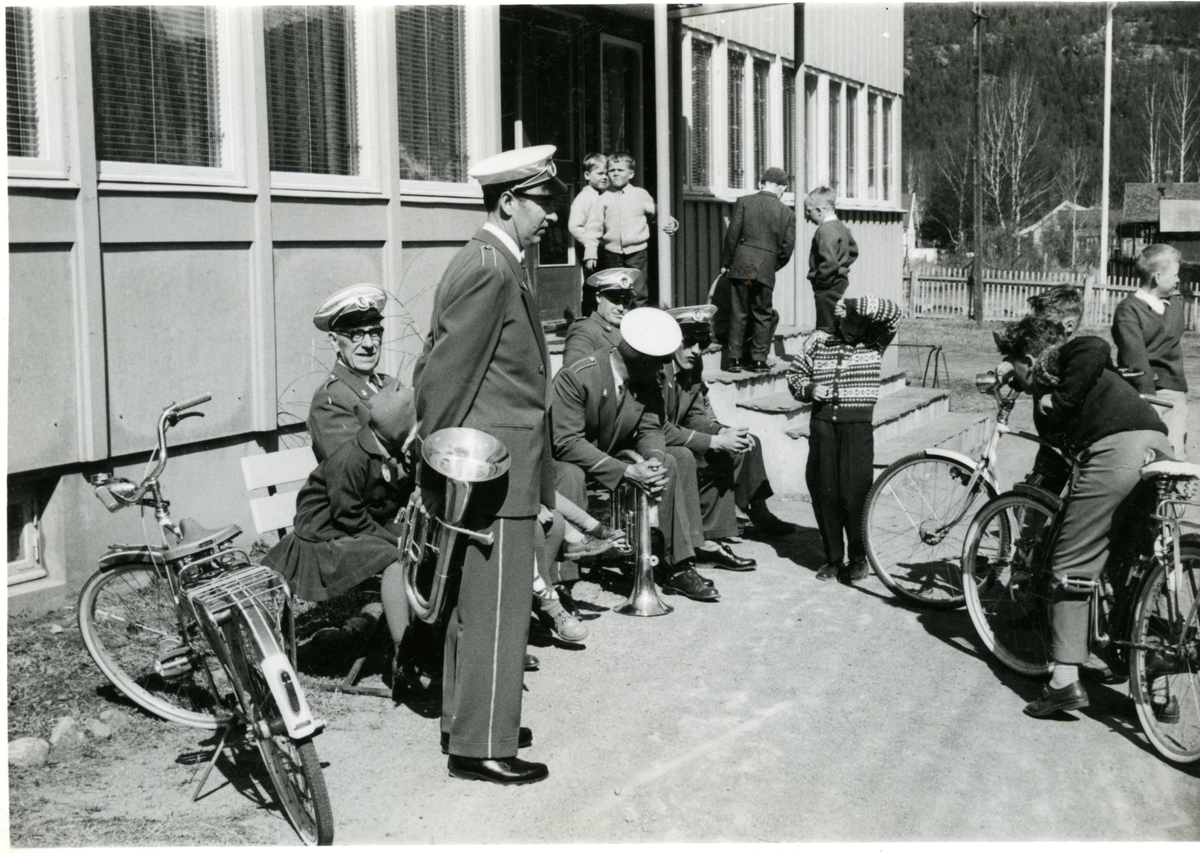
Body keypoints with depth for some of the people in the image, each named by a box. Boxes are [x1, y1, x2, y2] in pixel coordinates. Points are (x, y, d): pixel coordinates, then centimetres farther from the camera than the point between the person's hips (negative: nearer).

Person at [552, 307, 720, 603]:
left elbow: (650, 428, 0)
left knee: (672, 464, -7)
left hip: (612, 456, 7)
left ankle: (679, 567, -3)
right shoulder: (575, 377, -27)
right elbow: (567, 443, -30)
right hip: (563, 459, -7)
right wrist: (625, 471, -36)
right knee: (571, 476, -39)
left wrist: (654, 458, -26)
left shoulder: (647, 382, -4)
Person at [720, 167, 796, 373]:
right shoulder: (787, 213, 3)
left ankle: (733, 358, 4)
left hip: (741, 265, 0)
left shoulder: (743, 202, 0)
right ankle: (759, 359, 12)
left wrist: (726, 262, 5)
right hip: (766, 269, 0)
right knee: (762, 315, 11)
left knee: (738, 313, 5)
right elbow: (787, 247, 3)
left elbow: (732, 234, -3)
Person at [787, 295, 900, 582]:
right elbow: (795, 374, 16)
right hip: (822, 424, 2)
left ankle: (859, 558, 10)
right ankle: (833, 557, 17)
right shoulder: (818, 341, 11)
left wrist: (856, 304, -17)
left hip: (858, 427, -2)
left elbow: (893, 313, -11)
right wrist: (809, 389, -4)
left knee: (854, 495, -6)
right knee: (824, 494, 4)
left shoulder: (874, 342, 5)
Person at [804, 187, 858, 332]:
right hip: (841, 282, 10)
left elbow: (829, 262, -27)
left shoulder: (825, 230, -19)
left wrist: (819, 281, -17)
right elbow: (853, 251, 24)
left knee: (826, 328, -7)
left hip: (828, 287, -10)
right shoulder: (840, 226, 12)